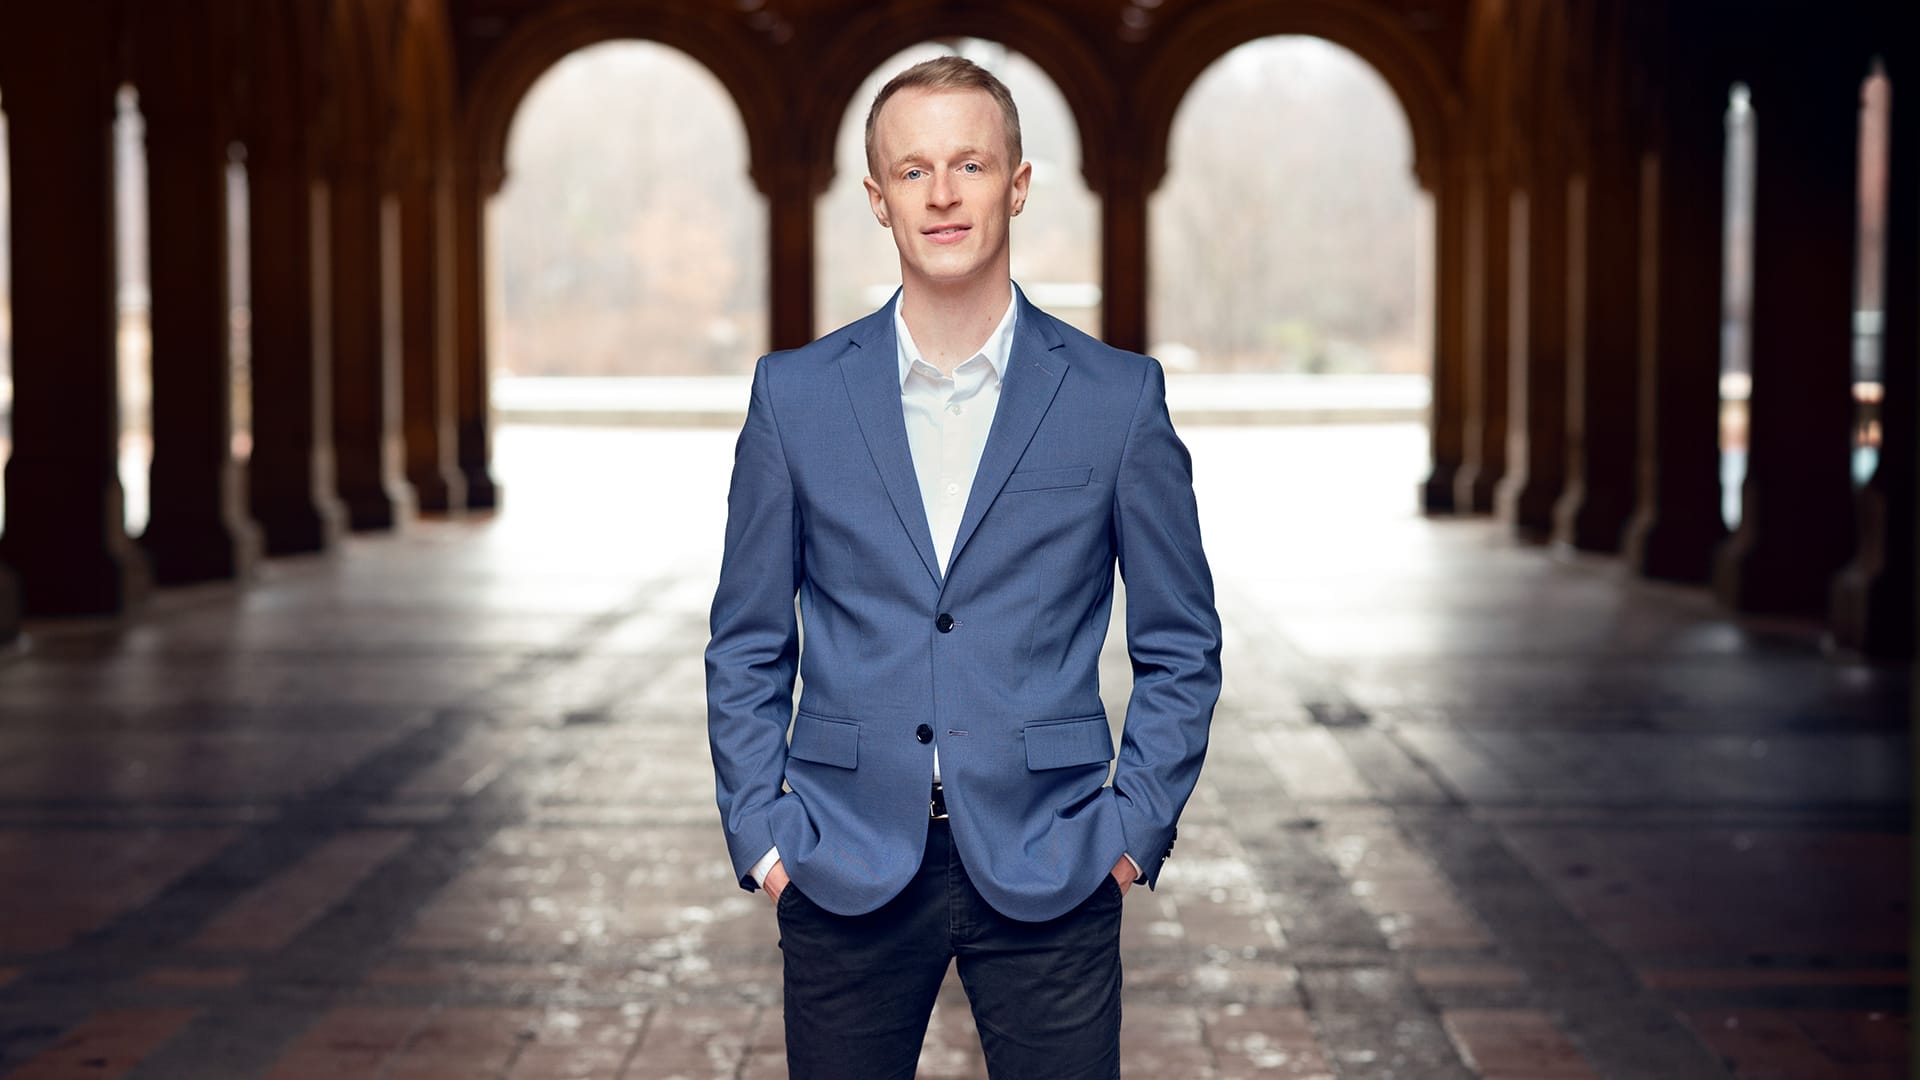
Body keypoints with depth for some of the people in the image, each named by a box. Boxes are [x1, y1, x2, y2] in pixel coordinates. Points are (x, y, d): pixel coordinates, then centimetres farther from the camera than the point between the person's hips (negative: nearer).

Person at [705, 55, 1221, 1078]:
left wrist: (1134, 829, -2)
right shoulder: (795, 396, 4)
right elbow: (747, 649, 9)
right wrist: (760, 831, 0)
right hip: (846, 873, 1)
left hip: (1046, 873, -1)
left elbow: (1181, 648, 6)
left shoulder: (1119, 398, 1)